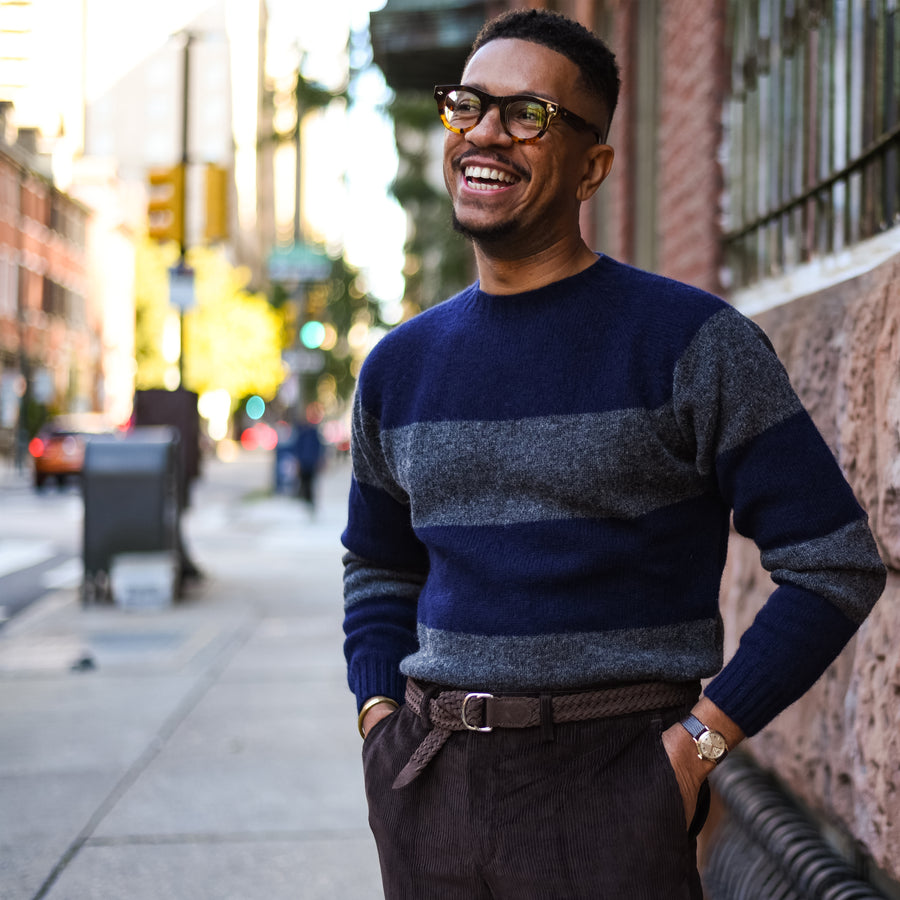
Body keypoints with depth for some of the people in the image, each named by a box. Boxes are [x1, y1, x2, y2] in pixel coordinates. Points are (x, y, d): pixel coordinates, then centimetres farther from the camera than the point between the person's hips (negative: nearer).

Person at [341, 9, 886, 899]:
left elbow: (835, 564, -7)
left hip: (606, 790, -4)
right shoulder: (399, 366, 9)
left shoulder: (688, 341, -7)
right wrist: (379, 723, 7)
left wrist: (695, 744, -12)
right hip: (427, 794, 4)